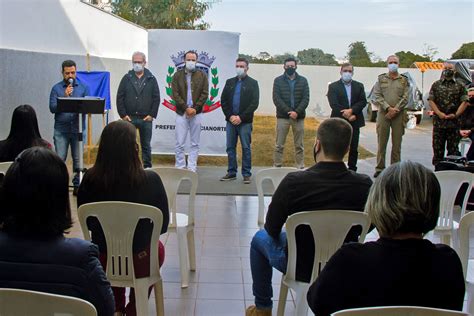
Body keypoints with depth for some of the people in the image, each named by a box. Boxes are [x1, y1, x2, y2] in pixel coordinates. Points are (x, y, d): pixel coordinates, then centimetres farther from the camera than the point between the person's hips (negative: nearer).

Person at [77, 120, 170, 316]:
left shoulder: (90, 179, -16)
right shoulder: (150, 180, -21)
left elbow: (87, 222, 1)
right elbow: (162, 225, -7)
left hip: (102, 260, 2)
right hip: (139, 262, -2)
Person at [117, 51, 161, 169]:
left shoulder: (151, 79, 6)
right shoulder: (127, 78, 6)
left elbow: (156, 98, 4)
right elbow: (119, 97, 3)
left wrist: (152, 115, -4)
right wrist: (123, 114, -5)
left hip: (146, 119, 0)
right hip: (129, 118, 0)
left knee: (146, 145, 8)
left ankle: (147, 167, 15)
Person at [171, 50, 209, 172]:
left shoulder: (202, 75, 6)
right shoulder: (177, 75, 5)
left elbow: (205, 94, 0)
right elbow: (175, 94, -2)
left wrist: (195, 108, -10)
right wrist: (186, 108, -12)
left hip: (196, 113, 1)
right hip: (181, 113, -1)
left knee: (195, 144, 4)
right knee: (179, 143, -1)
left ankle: (192, 169, 11)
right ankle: (180, 169, 7)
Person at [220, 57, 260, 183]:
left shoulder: (252, 83, 0)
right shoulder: (230, 82, 12)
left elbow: (254, 103, -7)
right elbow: (223, 101, 9)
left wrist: (241, 117, -13)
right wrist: (230, 116, -5)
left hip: (245, 122, -4)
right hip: (231, 120, 4)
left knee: (246, 148, 0)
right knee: (230, 147, 7)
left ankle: (246, 174, 6)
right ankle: (231, 173, 15)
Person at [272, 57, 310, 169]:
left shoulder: (303, 81, 7)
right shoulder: (278, 80, 4)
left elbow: (306, 99, 0)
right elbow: (276, 99, -5)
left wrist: (297, 112, -14)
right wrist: (288, 111, -14)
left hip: (298, 117, 1)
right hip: (282, 116, -1)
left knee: (299, 145, 6)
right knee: (279, 145, 0)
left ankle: (300, 167, 12)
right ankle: (277, 167, 6)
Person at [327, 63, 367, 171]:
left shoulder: (359, 86, 11)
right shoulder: (333, 86, 1)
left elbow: (363, 101, 0)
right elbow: (334, 104, -10)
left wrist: (351, 110, -17)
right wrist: (347, 116, -16)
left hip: (355, 122, 3)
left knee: (354, 149, 6)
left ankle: (352, 170, 16)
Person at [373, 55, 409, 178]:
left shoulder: (404, 80, 9)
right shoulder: (381, 79, 9)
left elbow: (405, 98, 1)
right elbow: (377, 96, 0)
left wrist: (395, 110, -11)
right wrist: (388, 108, -11)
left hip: (399, 115, 0)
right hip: (383, 113, 0)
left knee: (397, 143, 3)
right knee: (381, 142, 0)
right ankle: (380, 168, 6)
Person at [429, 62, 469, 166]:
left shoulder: (460, 86, 8)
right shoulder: (436, 85, 8)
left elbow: (464, 102, 2)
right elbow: (431, 101, 0)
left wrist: (456, 114, -11)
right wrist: (439, 113, -12)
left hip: (454, 121, 0)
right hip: (439, 121, 0)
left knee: (453, 148, 3)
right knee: (438, 147, 5)